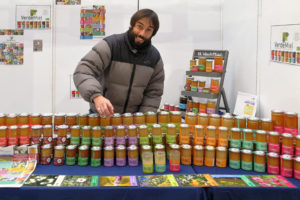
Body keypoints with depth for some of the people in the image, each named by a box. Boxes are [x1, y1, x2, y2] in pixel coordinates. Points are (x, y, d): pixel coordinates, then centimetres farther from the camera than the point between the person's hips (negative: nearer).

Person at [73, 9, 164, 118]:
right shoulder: (110, 45, -12)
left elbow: (154, 93, 5)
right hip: (102, 115, -3)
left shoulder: (155, 57, 1)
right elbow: (82, 72, -20)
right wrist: (96, 96, -37)